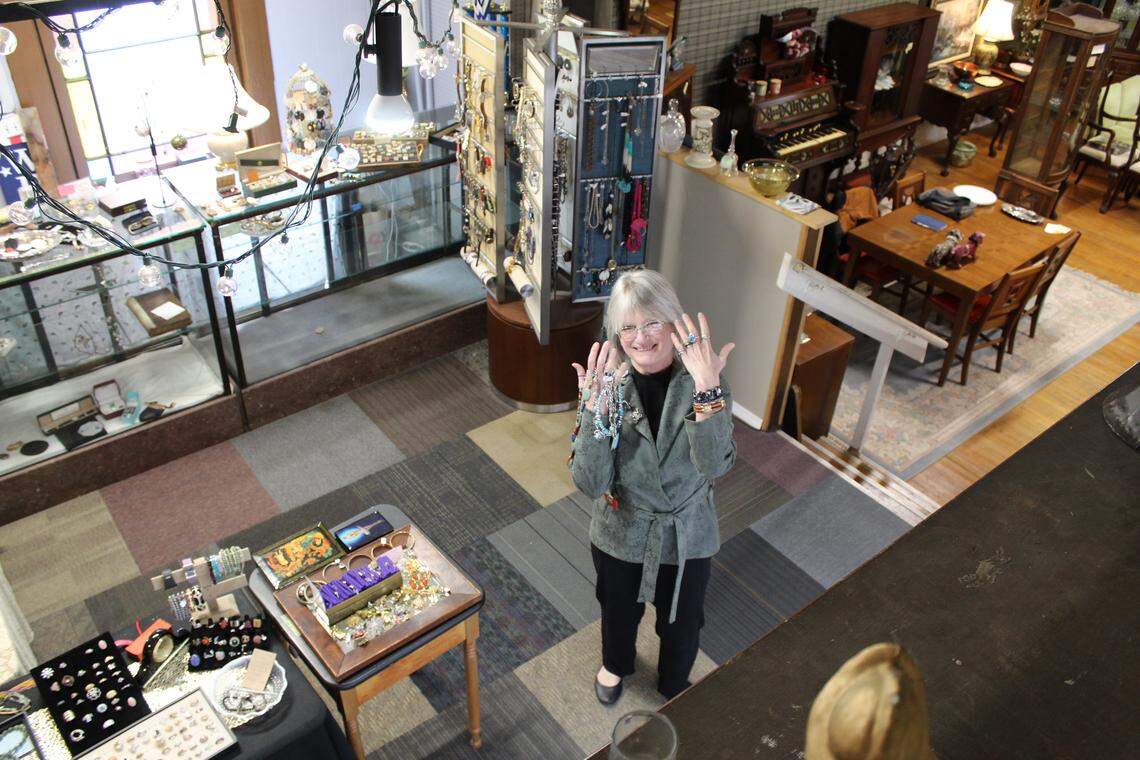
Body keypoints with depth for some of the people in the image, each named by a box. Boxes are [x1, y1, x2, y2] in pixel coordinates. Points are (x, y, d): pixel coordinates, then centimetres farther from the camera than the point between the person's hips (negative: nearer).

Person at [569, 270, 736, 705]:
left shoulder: (700, 379, -21)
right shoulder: (609, 382, -20)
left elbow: (715, 464, -35)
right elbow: (589, 482, -27)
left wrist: (708, 390, -48)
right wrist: (595, 407, -41)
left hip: (687, 536, 0)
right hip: (621, 534, 0)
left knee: (682, 621, 25)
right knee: (619, 612, 28)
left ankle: (674, 685, 58)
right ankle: (616, 664, 63)